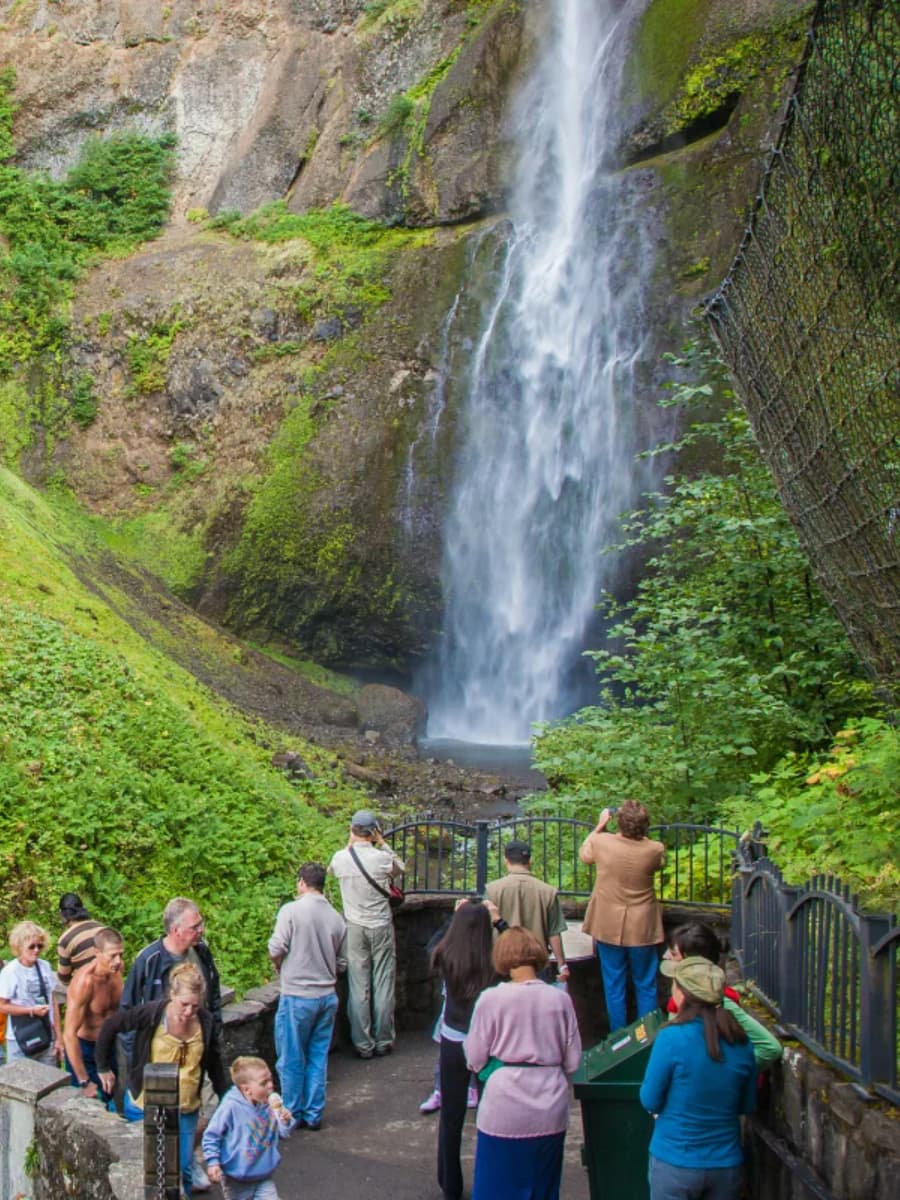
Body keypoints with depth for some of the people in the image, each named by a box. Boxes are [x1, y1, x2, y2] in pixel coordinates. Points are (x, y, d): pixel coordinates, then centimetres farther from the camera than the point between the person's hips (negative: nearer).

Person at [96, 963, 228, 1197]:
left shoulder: (206, 1021, -9)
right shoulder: (152, 1013, -20)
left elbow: (214, 1062, 6)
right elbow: (109, 1027, -10)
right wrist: (103, 1068, -2)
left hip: (187, 1110, 3)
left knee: (184, 1170, 9)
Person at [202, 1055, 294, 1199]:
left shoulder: (270, 1106, -8)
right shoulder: (231, 1107, -22)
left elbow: (282, 1133, 5)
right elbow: (211, 1136, -13)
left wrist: (286, 1121, -16)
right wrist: (213, 1163, -16)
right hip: (235, 1181, -3)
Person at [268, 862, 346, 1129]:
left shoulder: (291, 910, -11)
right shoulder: (337, 918, 3)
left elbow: (276, 950, -14)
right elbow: (342, 963, 8)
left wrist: (280, 967, 7)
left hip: (297, 996, -5)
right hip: (327, 995, 5)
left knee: (292, 1059, 8)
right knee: (318, 1057, 13)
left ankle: (293, 1114, 17)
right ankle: (313, 1114, 19)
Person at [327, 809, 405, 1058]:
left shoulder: (340, 858, -8)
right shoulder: (382, 858, -13)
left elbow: (331, 870, 17)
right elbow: (401, 869, 9)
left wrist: (349, 845, 13)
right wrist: (382, 843, 8)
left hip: (355, 928, 1)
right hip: (381, 926, -1)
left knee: (359, 987, 6)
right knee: (383, 985, 8)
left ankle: (363, 1044, 11)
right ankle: (383, 1041, 15)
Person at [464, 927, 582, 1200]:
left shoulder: (491, 998, -12)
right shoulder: (560, 998, -5)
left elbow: (475, 1060, -5)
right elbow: (573, 1060, 2)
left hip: (505, 1112, -3)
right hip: (550, 1111, 3)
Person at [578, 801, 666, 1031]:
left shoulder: (602, 842, -16)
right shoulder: (655, 850, -17)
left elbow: (584, 854, 8)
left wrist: (600, 826, 15)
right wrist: (640, 833, 8)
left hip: (609, 929, 1)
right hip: (642, 930, 0)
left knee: (614, 986, 12)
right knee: (646, 987, 13)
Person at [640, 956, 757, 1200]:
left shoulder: (672, 1038, -19)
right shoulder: (741, 1043, -5)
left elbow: (650, 1101, -10)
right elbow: (747, 1105, 6)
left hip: (676, 1164, -4)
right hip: (727, 1164, 4)